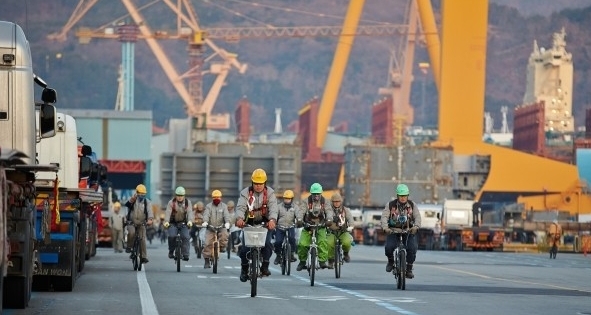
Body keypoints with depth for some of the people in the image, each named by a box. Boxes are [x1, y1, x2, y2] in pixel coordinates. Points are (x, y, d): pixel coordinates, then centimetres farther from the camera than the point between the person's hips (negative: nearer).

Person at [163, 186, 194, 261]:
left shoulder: (187, 202, -2)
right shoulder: (171, 202, -7)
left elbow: (189, 212, -14)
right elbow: (168, 212, -19)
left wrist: (190, 221, -33)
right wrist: (166, 221, -36)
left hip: (183, 223, 1)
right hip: (173, 223, -1)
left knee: (185, 237, -17)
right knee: (172, 236, -22)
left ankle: (185, 255, -15)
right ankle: (171, 252, -2)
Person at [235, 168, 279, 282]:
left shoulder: (269, 192, -4)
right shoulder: (245, 193, -6)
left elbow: (273, 207, -18)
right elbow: (240, 207, -19)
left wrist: (272, 219, -39)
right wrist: (239, 218, -42)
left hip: (264, 223, 0)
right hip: (249, 223, 0)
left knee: (267, 244, -20)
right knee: (245, 246, -8)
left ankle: (265, 266, -6)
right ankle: (244, 268, 13)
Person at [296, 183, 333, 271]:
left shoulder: (324, 202, -3)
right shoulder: (307, 201, -6)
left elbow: (329, 211, -19)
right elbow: (301, 211, -22)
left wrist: (329, 220, -41)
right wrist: (299, 220, -43)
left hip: (320, 227, 0)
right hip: (308, 226, 0)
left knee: (322, 242, -26)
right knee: (302, 244, -14)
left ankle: (322, 261, -24)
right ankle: (302, 261, 7)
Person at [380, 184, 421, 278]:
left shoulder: (412, 205, 2)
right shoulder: (390, 205, -2)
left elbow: (417, 217, -9)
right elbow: (384, 217, -11)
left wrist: (416, 226, -30)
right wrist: (385, 227, -31)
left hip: (408, 231, 1)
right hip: (393, 231, -1)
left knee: (412, 248, -23)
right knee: (389, 247, -26)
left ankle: (409, 269, -5)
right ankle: (390, 261, 9)